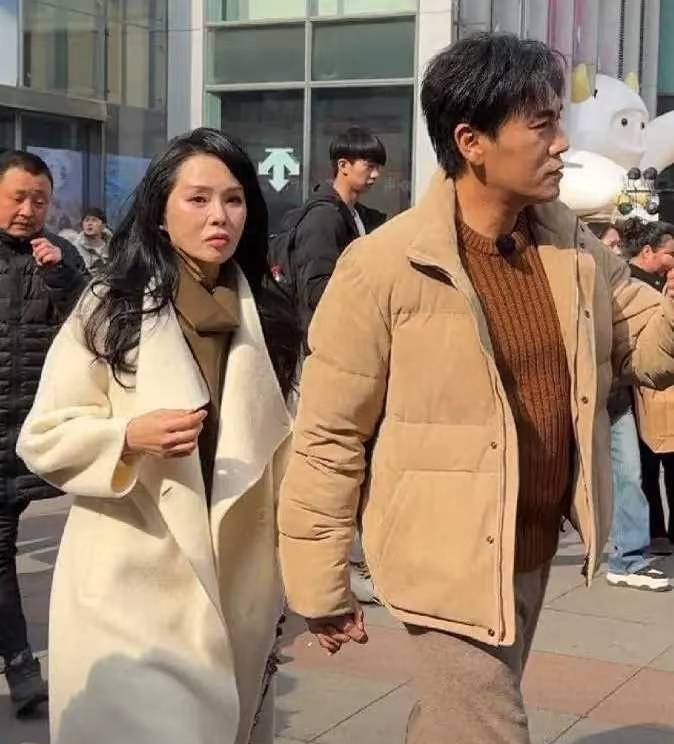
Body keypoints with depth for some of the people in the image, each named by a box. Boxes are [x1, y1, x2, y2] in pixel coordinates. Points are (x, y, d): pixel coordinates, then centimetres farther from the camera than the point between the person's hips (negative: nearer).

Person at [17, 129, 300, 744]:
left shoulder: (265, 319, 7)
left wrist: (287, 574, 14)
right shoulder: (110, 309, -5)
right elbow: (43, 439, -4)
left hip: (238, 587, 4)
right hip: (133, 593, -4)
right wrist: (129, 437, -22)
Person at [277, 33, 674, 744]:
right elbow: (327, 437, -13)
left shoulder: (573, 244, -1)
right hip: (451, 562, -6)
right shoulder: (382, 266, -19)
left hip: (535, 552, 7)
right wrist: (320, 588, -8)